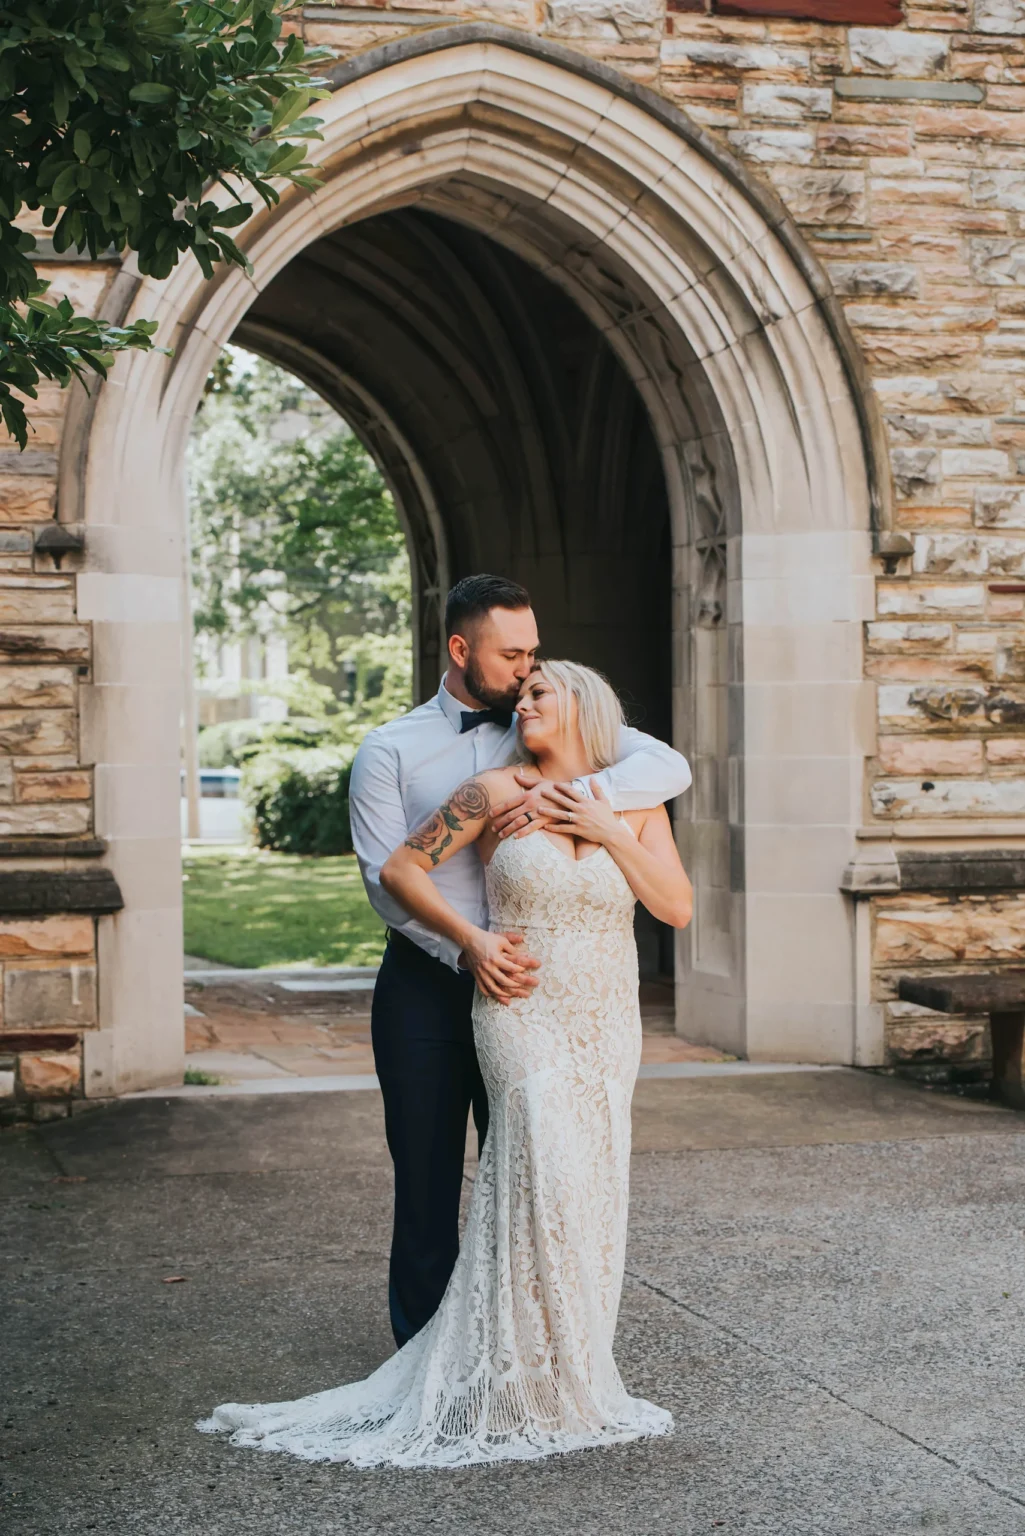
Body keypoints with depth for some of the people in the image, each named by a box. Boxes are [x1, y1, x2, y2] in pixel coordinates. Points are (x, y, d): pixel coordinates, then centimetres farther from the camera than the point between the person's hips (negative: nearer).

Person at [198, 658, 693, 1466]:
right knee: (545, 1181, -13)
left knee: (587, 1189, 6)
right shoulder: (498, 793, -3)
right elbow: (401, 868, -1)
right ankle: (536, 1391, -1)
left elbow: (678, 907, -2)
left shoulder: (634, 803, 5)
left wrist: (611, 833, -11)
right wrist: (470, 938, -11)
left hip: (608, 1027, 4)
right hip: (525, 1016, -3)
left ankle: (568, 1377, 20)